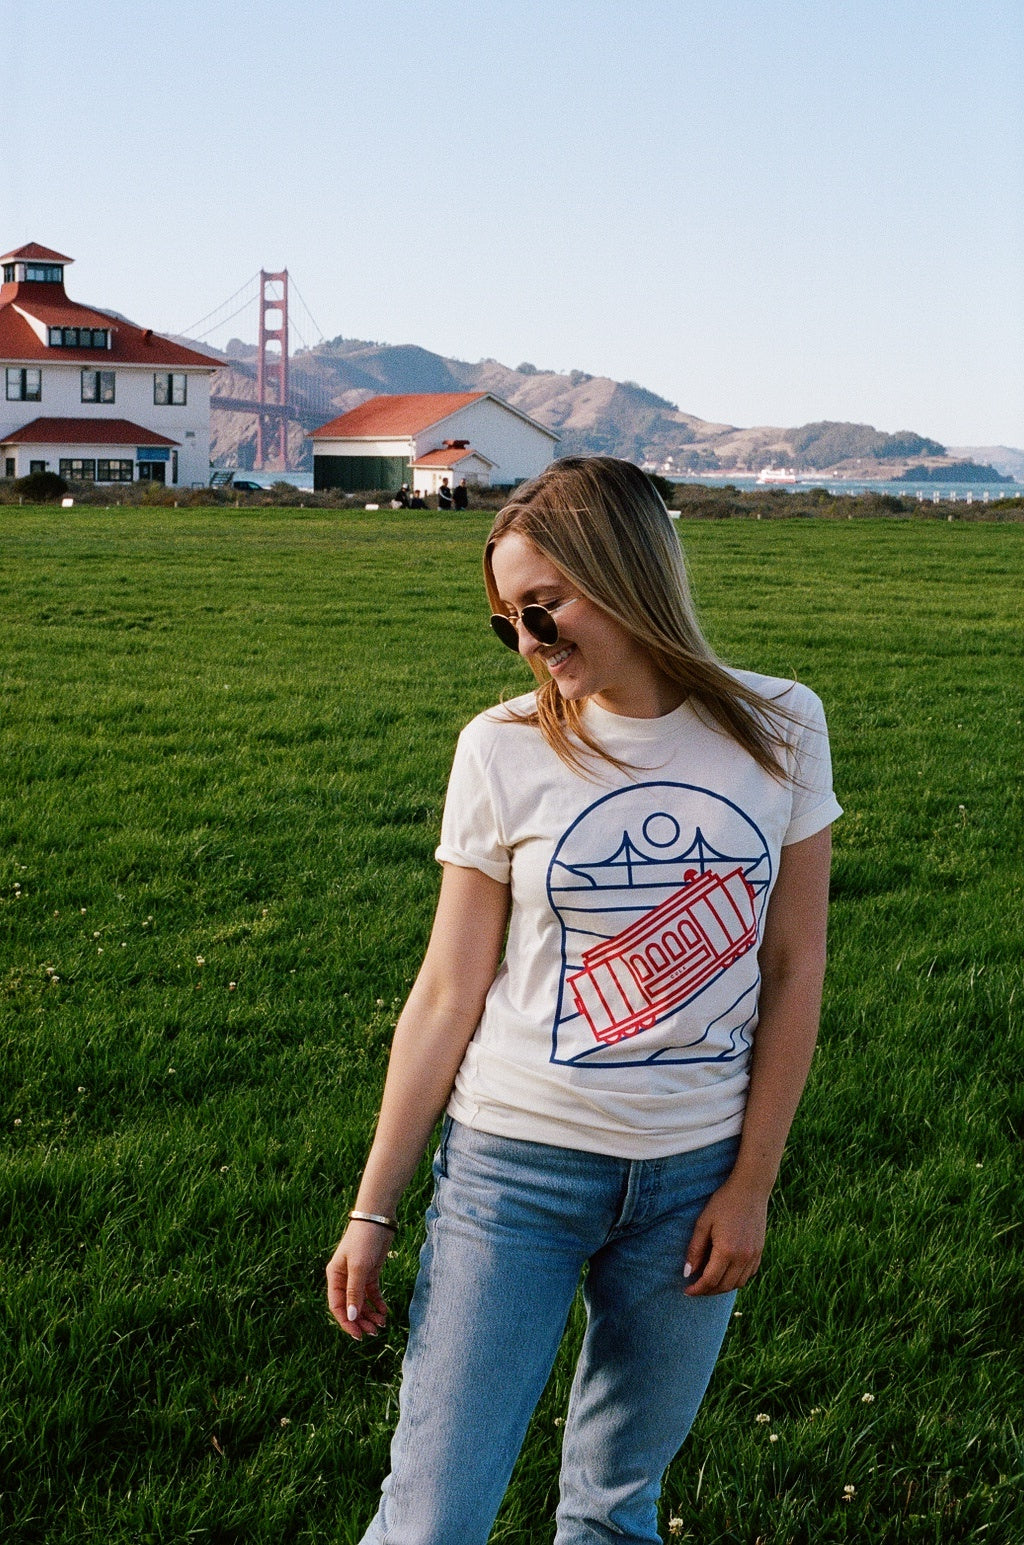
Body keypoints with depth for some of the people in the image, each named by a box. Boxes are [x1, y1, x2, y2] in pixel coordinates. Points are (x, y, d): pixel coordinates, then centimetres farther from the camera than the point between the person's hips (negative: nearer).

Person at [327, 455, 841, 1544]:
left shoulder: (777, 729, -2)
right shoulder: (504, 749, -6)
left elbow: (793, 970, 2)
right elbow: (447, 993, -3)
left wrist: (751, 1183, 0)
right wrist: (372, 1209, -2)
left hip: (693, 1176, 2)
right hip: (515, 1168, -1)